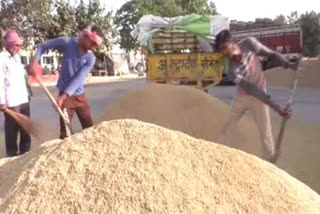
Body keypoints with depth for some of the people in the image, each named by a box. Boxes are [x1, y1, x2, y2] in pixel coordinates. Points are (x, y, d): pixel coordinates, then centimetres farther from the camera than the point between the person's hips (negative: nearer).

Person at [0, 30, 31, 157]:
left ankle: (25, 154, 29)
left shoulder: (17, 57, 16)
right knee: (12, 131, 0)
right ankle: (13, 156, 11)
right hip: (11, 102, -8)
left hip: (24, 99, 8)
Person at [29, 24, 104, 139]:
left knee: (89, 128, 11)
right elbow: (44, 46, 1)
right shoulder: (67, 43, -11)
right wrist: (35, 61, -14)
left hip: (80, 96, 3)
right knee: (65, 131, 0)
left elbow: (77, 79, -16)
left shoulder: (90, 58, -8)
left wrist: (63, 97, -24)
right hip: (66, 96, -3)